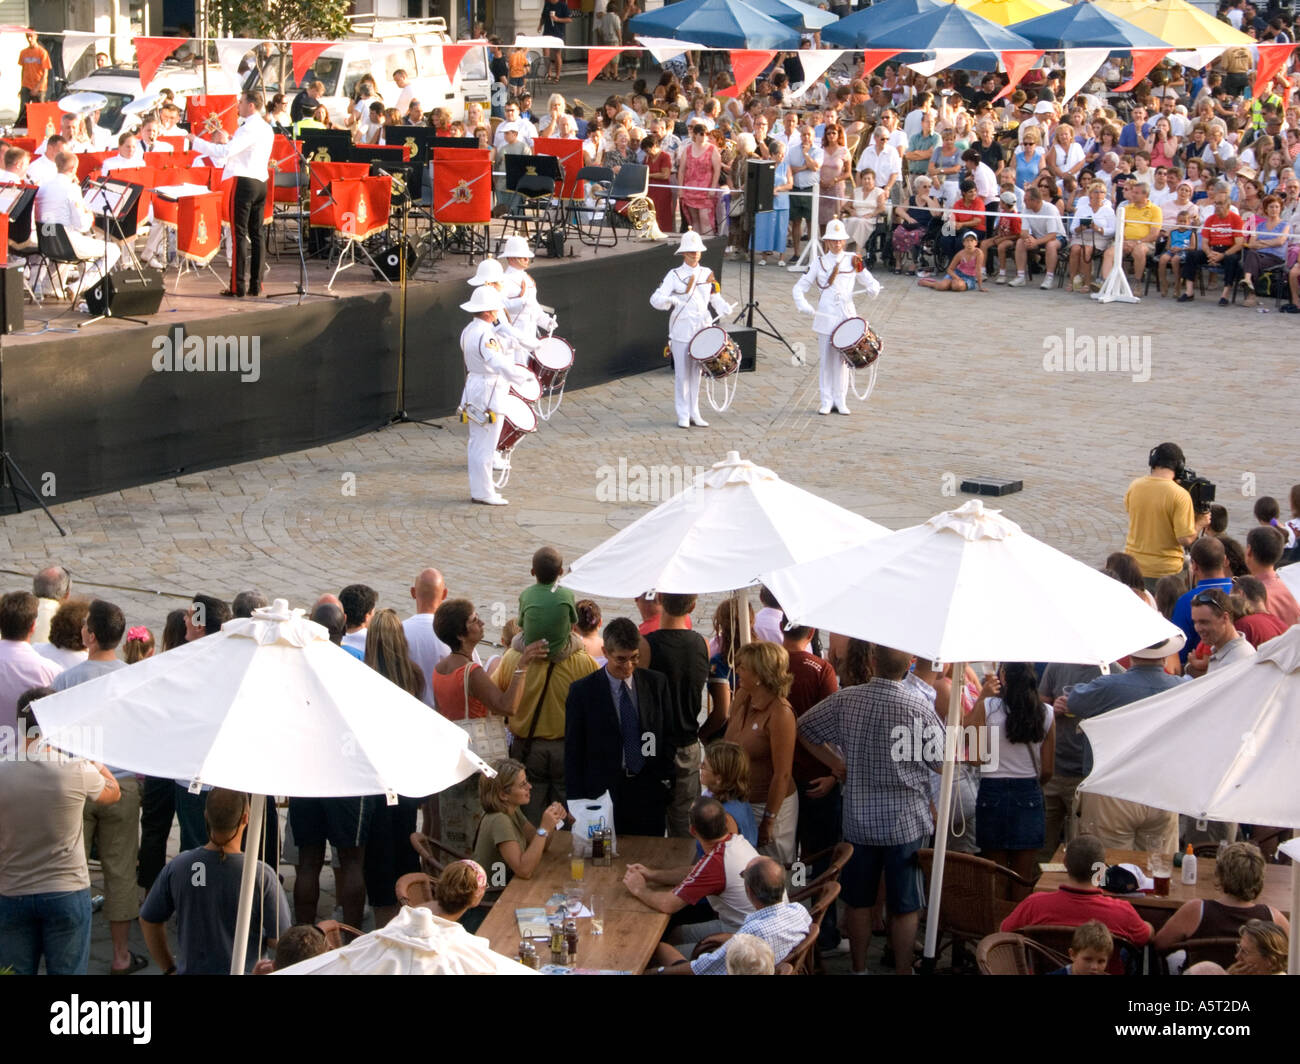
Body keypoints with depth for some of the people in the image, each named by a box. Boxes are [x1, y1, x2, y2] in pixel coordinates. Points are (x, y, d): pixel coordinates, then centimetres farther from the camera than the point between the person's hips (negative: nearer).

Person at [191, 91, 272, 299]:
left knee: (239, 235, -7)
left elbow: (225, 152, -22)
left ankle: (238, 287, -8)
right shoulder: (267, 129, 15)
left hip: (244, 182, -9)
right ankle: (256, 285, 10)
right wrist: (227, 141, 15)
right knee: (256, 234, 9)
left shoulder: (248, 128, -14)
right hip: (260, 182, 9)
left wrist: (196, 141, -15)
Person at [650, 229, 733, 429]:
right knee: (682, 373, -1)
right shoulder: (674, 276, -3)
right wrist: (670, 300, -32)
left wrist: (728, 309, -7)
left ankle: (694, 414, 17)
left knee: (696, 373, 10)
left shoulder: (707, 274, 10)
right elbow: (655, 299, -11)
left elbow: (716, 299, 14)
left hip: (702, 329, 4)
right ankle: (683, 415, 7)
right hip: (681, 331, -4)